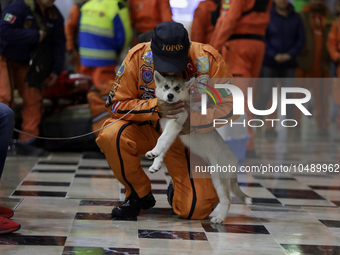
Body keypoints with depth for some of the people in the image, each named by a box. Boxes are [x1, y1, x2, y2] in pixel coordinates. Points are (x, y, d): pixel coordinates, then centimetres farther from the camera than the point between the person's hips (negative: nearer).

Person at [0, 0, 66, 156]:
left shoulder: (55, 16, -4)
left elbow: (58, 44, 4)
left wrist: (56, 70, -5)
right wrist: (35, 36, -30)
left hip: (24, 62, 6)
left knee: (33, 98, -2)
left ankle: (26, 143, 3)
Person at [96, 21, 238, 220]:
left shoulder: (208, 59, -22)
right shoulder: (138, 57, -21)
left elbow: (231, 106, -16)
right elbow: (116, 104, -13)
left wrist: (192, 122, -29)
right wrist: (155, 108, -31)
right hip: (148, 128, 1)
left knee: (195, 209, -16)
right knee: (111, 136, -33)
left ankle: (177, 192, 26)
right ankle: (140, 195, -4)